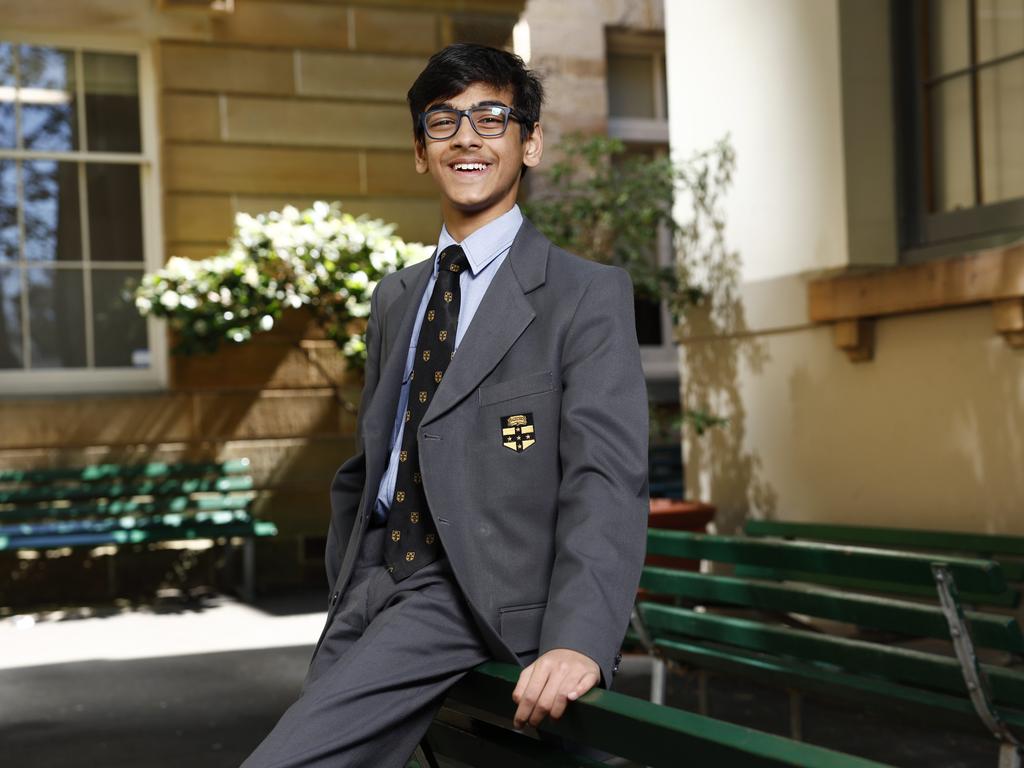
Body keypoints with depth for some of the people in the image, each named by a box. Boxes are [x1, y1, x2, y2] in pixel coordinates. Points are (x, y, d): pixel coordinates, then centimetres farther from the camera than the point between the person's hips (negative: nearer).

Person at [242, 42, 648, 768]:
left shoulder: (587, 294, -4)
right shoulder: (394, 298, 17)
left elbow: (606, 478, -16)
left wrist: (578, 640, -30)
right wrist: (345, 607, 16)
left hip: (480, 599, -7)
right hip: (375, 592, 7)